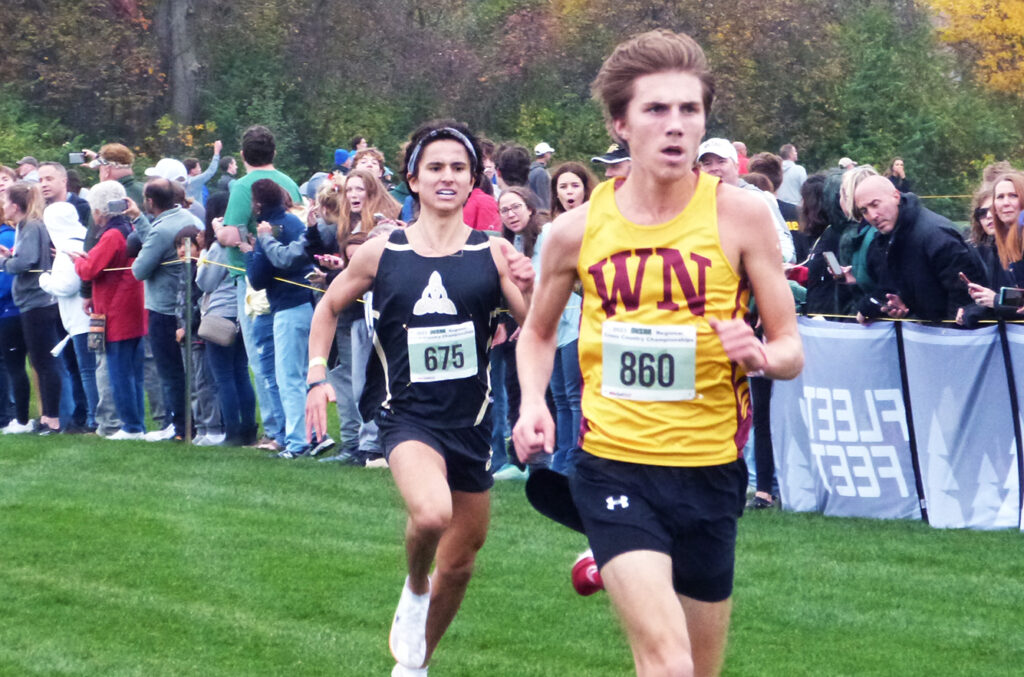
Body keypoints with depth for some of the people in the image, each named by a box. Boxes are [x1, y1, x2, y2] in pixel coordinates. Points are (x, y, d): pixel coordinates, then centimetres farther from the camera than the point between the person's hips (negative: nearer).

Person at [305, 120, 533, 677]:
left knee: (459, 562, 13)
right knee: (431, 513, -33)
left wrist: (530, 291, -23)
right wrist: (317, 375, 3)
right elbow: (328, 307, 14)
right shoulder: (380, 253, -1)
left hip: (470, 420, 2)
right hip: (407, 415, -2)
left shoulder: (493, 253, -2)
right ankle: (415, 588, 1)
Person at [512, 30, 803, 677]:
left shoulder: (741, 213, -4)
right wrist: (533, 403, -1)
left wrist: (761, 354, -22)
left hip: (711, 471, 2)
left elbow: (791, 348, 0)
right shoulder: (578, 229, -1)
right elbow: (539, 331, 17)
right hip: (613, 466, -1)